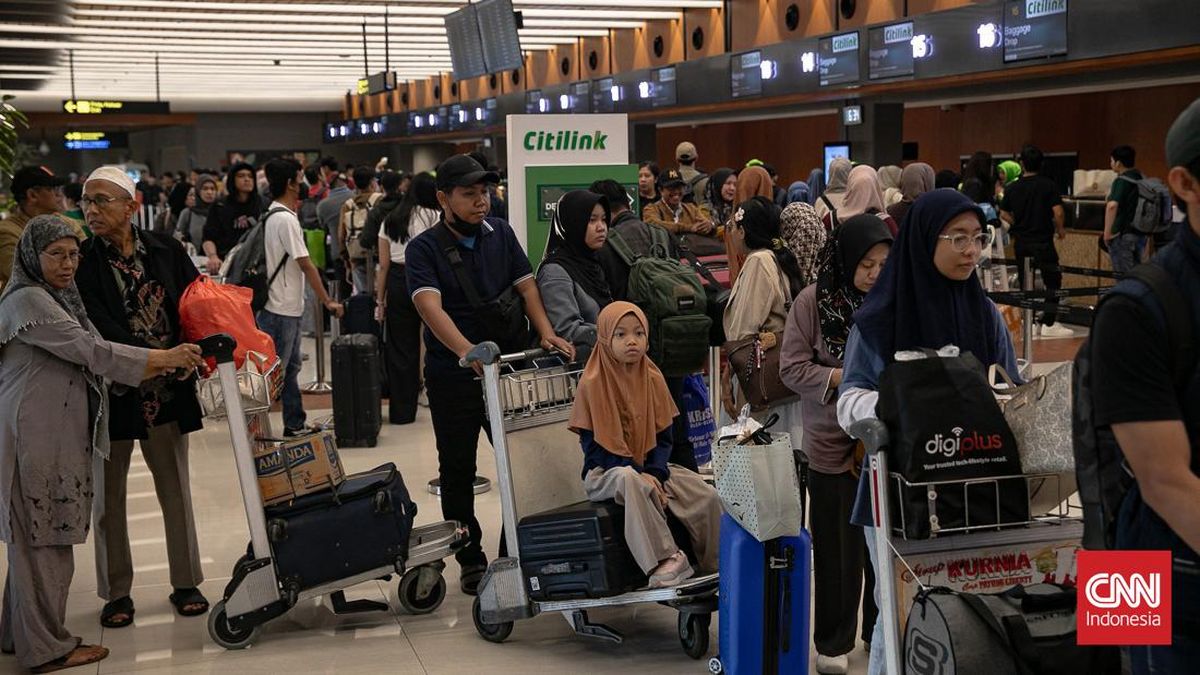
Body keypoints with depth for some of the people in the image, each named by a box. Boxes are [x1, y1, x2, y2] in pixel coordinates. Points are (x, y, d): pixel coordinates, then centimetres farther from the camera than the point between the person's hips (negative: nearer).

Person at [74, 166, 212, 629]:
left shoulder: (164, 249, 0)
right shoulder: (82, 261, -7)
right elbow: (100, 327, -17)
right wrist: (159, 356, -27)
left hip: (167, 390, 1)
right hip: (112, 392, -1)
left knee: (175, 488, 11)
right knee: (108, 495, 9)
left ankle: (185, 583, 25)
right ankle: (116, 592, 23)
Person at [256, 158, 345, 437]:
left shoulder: (272, 215, 13)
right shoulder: (286, 219, -17)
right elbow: (306, 265, -17)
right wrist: (328, 301, -13)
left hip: (288, 307, 10)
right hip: (282, 308, -10)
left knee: (290, 368, 14)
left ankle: (295, 425, 21)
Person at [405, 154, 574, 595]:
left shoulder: (500, 233, 5)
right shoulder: (425, 249, -9)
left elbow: (526, 286, 4)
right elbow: (430, 306, -24)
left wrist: (545, 333, -15)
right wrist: (469, 351, -40)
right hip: (453, 374, -3)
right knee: (457, 469, 7)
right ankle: (470, 559, 21)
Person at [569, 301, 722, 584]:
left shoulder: (653, 378, 5)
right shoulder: (593, 383, -10)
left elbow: (663, 436, 5)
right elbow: (594, 447, -12)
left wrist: (655, 473, -14)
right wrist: (637, 474, -21)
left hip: (649, 468, 5)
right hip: (605, 473, -5)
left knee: (707, 496, -15)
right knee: (629, 482, -40)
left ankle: (715, 567, 1)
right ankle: (662, 561, -37)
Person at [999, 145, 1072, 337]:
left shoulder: (1012, 188, 2)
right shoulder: (1048, 185, -9)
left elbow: (1003, 214, 6)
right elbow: (1058, 212, -15)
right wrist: (1060, 228, 3)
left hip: (1020, 242, 4)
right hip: (1042, 241, -4)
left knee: (1024, 283, 12)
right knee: (1052, 282, 4)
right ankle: (1048, 324, 0)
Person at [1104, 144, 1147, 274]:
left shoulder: (1122, 181, -14)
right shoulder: (1142, 179, 12)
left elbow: (1112, 205, -29)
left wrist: (1107, 232, -22)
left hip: (1123, 234, -8)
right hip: (1140, 234, 8)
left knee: (1123, 274, -4)